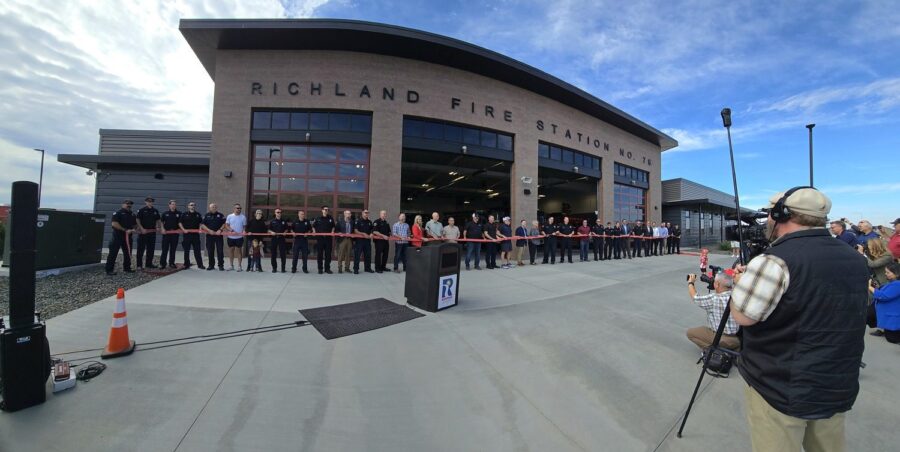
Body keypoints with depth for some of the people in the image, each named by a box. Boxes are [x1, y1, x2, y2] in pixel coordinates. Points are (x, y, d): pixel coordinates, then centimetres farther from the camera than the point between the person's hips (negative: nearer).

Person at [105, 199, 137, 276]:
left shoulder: (132, 214, 14)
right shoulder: (117, 213, -6)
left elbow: (135, 224, 19)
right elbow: (114, 224, -15)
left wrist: (133, 229, -2)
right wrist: (125, 230, -18)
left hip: (128, 236, 6)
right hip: (117, 236, -6)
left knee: (128, 253, 12)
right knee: (113, 253, -3)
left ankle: (127, 268, 22)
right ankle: (109, 270, 1)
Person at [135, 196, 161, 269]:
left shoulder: (155, 211, 10)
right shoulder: (141, 210, -4)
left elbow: (157, 220, 16)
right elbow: (138, 220, -6)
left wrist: (157, 227, 0)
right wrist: (142, 229, -14)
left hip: (152, 232, 4)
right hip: (143, 232, -4)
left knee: (151, 249, 9)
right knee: (141, 249, 0)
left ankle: (149, 263, 18)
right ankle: (139, 264, 5)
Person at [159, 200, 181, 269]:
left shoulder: (179, 214, 5)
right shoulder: (165, 213, 5)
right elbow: (161, 221, 10)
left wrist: (179, 229, -7)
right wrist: (163, 229, -3)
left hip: (175, 233, 1)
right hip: (166, 233, 0)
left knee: (173, 249, 6)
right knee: (165, 249, 0)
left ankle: (171, 263, 15)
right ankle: (162, 263, 5)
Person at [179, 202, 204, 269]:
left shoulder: (198, 214, 11)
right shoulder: (184, 214, 5)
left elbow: (201, 223, 16)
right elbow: (180, 223, 4)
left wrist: (200, 229, 1)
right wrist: (183, 229, -8)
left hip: (196, 234, 1)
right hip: (187, 234, -1)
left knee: (197, 250, 1)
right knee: (186, 250, 5)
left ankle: (200, 264, 2)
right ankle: (187, 264, 14)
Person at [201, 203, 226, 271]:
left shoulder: (220, 215, 6)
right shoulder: (206, 215, 7)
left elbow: (224, 224, 4)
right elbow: (202, 225, 4)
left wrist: (220, 230, -11)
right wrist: (209, 230, -9)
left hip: (218, 235, -1)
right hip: (209, 235, 1)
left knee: (220, 250, -3)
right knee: (210, 251, 6)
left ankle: (221, 265, 3)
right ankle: (211, 265, 16)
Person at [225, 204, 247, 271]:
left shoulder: (243, 217, 1)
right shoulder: (229, 216, 4)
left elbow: (245, 226, 5)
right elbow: (226, 225, 3)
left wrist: (244, 231, -15)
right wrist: (231, 230, -14)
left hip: (239, 237, -2)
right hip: (231, 236, 2)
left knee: (239, 250, 1)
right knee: (231, 250, 10)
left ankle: (239, 266, 6)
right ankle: (231, 265, 20)